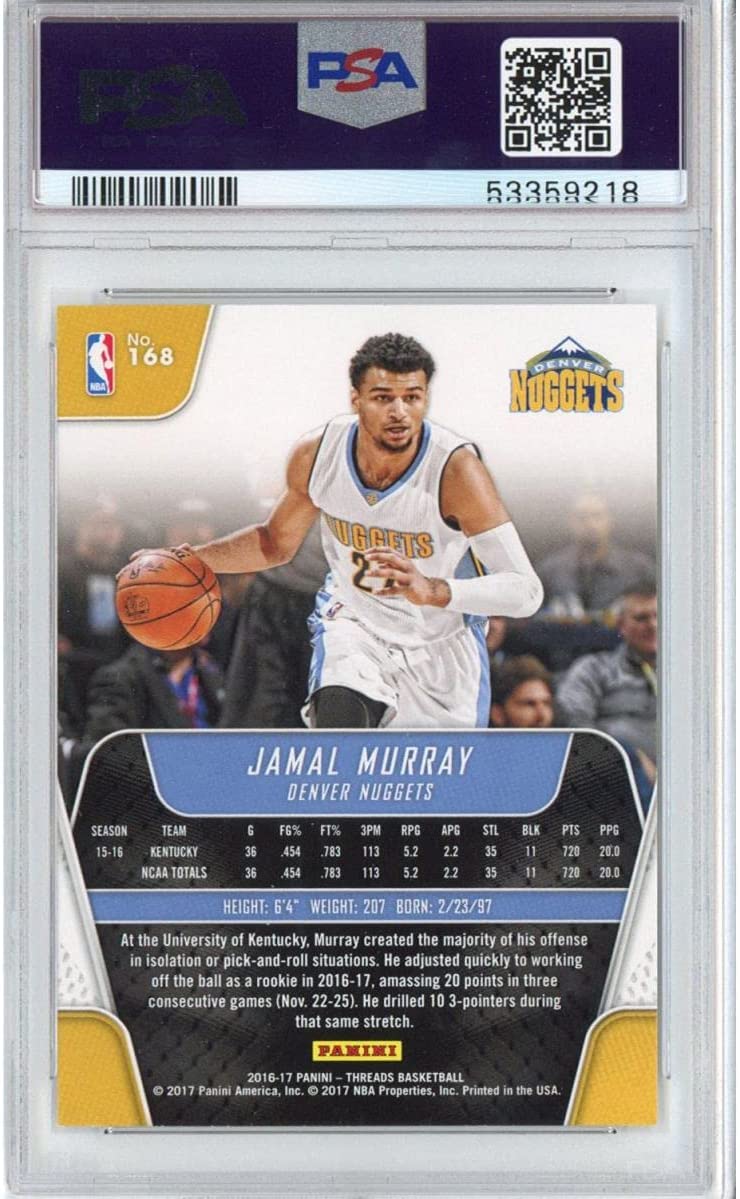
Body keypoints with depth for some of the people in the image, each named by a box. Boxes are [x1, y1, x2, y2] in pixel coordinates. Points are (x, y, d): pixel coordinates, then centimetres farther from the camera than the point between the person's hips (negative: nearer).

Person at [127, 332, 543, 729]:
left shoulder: (455, 467, -28)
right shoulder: (317, 453, -15)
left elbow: (526, 591, -32)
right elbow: (276, 543, 5)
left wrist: (432, 591, -49)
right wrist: (192, 559, -10)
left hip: (443, 645, -1)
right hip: (354, 621, 1)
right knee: (340, 718, -29)